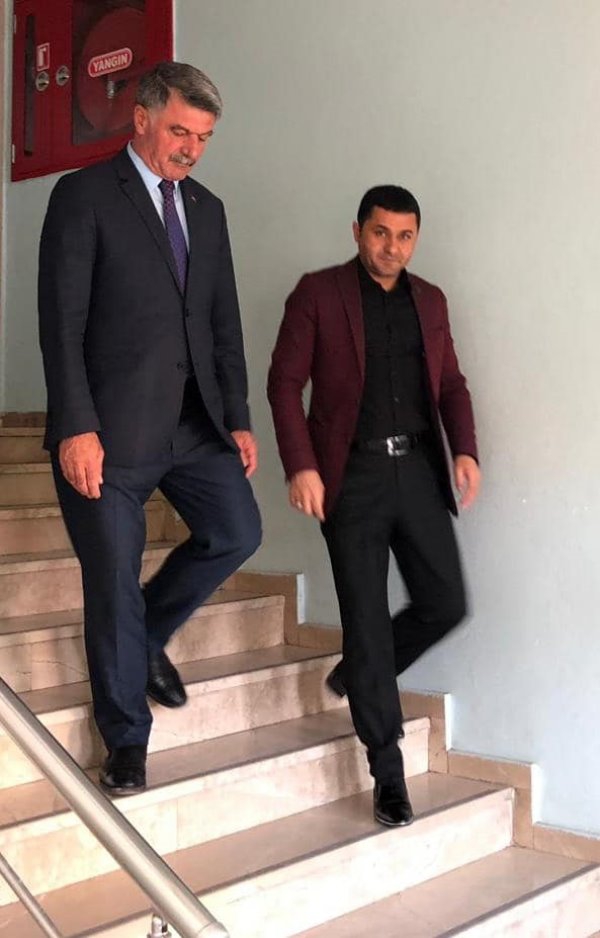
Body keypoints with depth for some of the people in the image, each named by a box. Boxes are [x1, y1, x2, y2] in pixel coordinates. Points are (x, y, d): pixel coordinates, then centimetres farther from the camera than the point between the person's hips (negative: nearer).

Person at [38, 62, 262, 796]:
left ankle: (148, 634, 26)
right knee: (113, 584, 1)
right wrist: (76, 428, -17)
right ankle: (126, 741, 19)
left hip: (194, 423, 6)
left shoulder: (207, 209, 15)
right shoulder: (84, 196, -4)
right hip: (110, 430, -5)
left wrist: (237, 419, 9)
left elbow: (225, 322, 15)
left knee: (236, 534, -2)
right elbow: (62, 321, -10)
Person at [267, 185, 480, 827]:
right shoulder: (318, 293, 0)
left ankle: (356, 677, 30)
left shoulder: (429, 301, 14)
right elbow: (285, 382, -4)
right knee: (366, 617, -2)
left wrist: (465, 450, -1)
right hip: (352, 476, -4)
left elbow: (450, 383, 16)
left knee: (445, 604, 1)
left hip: (419, 468, 5)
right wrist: (301, 465, -14)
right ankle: (388, 773, 8)